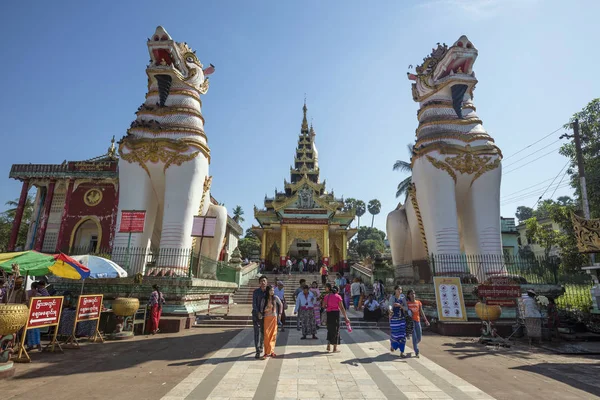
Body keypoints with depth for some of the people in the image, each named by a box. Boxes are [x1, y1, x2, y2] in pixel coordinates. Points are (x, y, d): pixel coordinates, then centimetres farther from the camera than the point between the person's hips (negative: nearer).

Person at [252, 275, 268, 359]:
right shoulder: (256, 291, -8)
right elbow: (254, 303, -10)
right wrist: (258, 313, -21)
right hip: (256, 313, -3)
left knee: (263, 332, 15)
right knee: (257, 332, -8)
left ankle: (260, 346, 39)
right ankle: (258, 352, -5)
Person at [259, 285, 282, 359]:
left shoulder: (275, 298, -2)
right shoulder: (264, 300, -3)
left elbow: (281, 305, 10)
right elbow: (262, 308, 1)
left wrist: (280, 313, 8)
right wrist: (260, 314, -15)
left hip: (274, 318, 1)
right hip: (267, 318, -1)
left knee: (273, 335, 6)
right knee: (267, 335, -7)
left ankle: (271, 351, 18)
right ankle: (267, 352, -1)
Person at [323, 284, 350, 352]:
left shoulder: (326, 296, 3)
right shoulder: (338, 297, -4)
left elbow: (323, 306, 1)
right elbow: (342, 308, -8)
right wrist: (346, 317, -6)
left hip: (329, 313, 3)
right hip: (336, 313, -3)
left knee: (330, 329, 19)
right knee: (336, 330, 8)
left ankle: (328, 346, 18)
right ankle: (335, 348, 13)